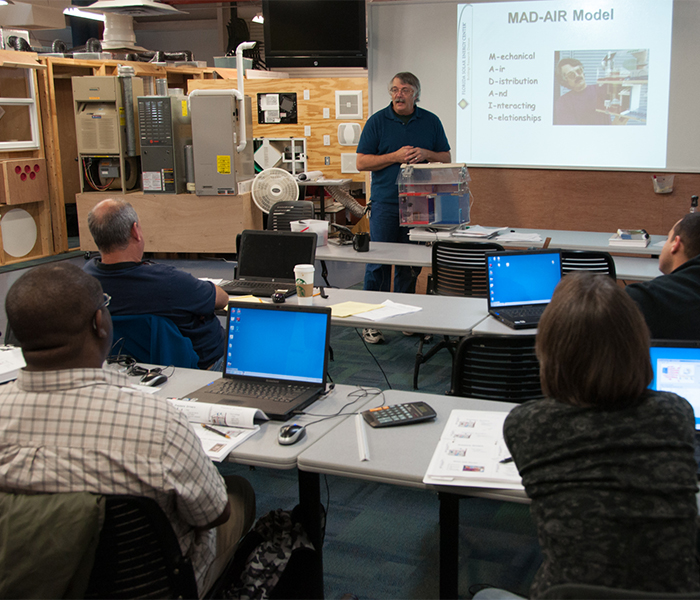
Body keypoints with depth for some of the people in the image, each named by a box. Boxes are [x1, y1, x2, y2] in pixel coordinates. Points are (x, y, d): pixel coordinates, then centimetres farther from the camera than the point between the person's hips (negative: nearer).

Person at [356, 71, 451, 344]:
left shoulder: (430, 122, 10)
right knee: (379, 261, -4)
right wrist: (396, 156, -12)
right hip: (385, 203, -2)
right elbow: (362, 162, -1)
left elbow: (446, 158, 13)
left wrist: (425, 153, -8)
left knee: (411, 263, 7)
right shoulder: (377, 121, 3)